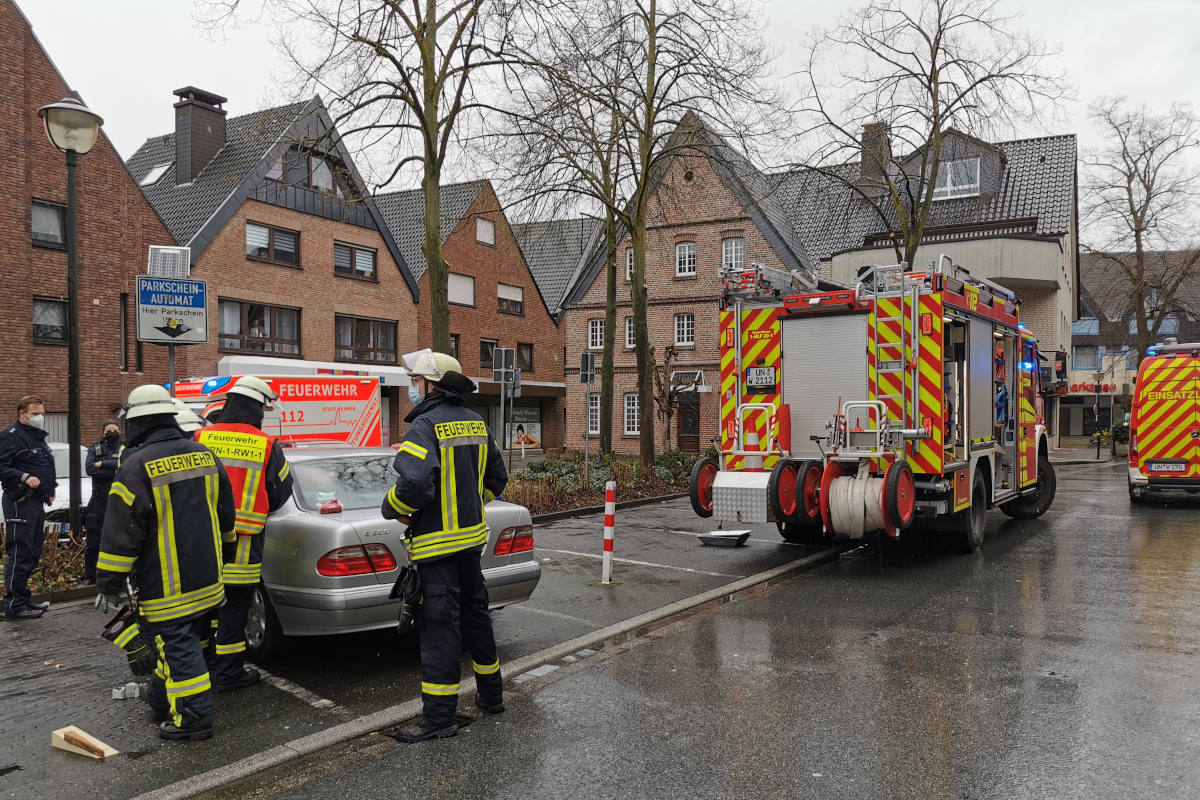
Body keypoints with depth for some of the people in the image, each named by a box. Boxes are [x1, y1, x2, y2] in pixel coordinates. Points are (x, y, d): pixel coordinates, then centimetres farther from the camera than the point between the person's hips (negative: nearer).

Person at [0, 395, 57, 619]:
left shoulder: (38, 438, 21)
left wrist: (50, 488, 21)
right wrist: (24, 477, -27)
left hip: (37, 502, 10)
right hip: (20, 502, -10)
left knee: (33, 554, 14)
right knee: (20, 555, -9)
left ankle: (24, 599, 23)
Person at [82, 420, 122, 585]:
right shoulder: (95, 449, 13)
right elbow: (89, 468, -5)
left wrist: (103, 464, -9)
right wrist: (115, 471, -11)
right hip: (99, 500, 1)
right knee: (92, 542, 3)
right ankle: (89, 576, 13)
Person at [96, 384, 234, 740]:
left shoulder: (136, 467, -17)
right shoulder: (204, 455, 5)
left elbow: (121, 534, -15)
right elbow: (225, 515, 14)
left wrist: (109, 583, -4)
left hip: (166, 587, -7)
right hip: (205, 578, 7)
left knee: (178, 646, 1)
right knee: (183, 642, 20)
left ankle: (193, 718, 7)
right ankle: (162, 701, 36)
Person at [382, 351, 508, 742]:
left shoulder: (426, 426, -17)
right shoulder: (476, 423, 9)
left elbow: (414, 483, -29)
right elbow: (497, 477, 17)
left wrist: (392, 508, -9)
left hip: (436, 542, -8)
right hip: (472, 536, 8)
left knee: (440, 624, -3)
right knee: (474, 612, 19)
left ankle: (439, 716, 4)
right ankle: (491, 694, 32)